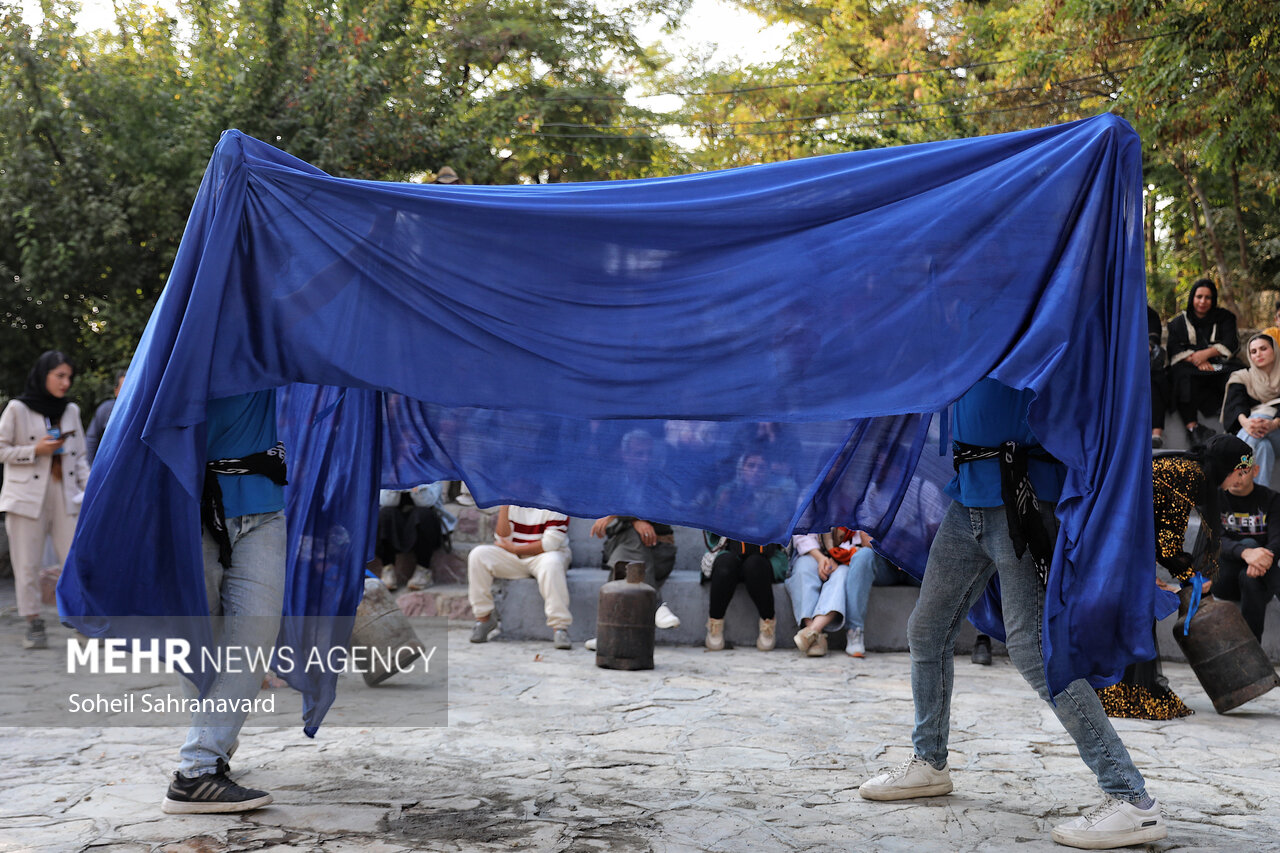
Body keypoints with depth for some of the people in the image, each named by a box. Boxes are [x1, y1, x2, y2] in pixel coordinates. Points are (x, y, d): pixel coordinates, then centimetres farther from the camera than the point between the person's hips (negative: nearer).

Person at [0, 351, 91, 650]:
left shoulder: (71, 411, 12)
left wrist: (89, 486, 2)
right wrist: (36, 451, -12)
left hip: (64, 495, 3)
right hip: (27, 496, -3)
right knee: (28, 565, 1)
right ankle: (34, 624, 9)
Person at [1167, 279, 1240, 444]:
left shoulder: (1224, 318, 20)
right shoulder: (1178, 322, 19)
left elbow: (1232, 344, 3)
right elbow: (1174, 350, 3)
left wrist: (1207, 353, -14)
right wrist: (1196, 359, -16)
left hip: (1217, 366, 1)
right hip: (1189, 368, -1)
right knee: (1184, 377, -38)